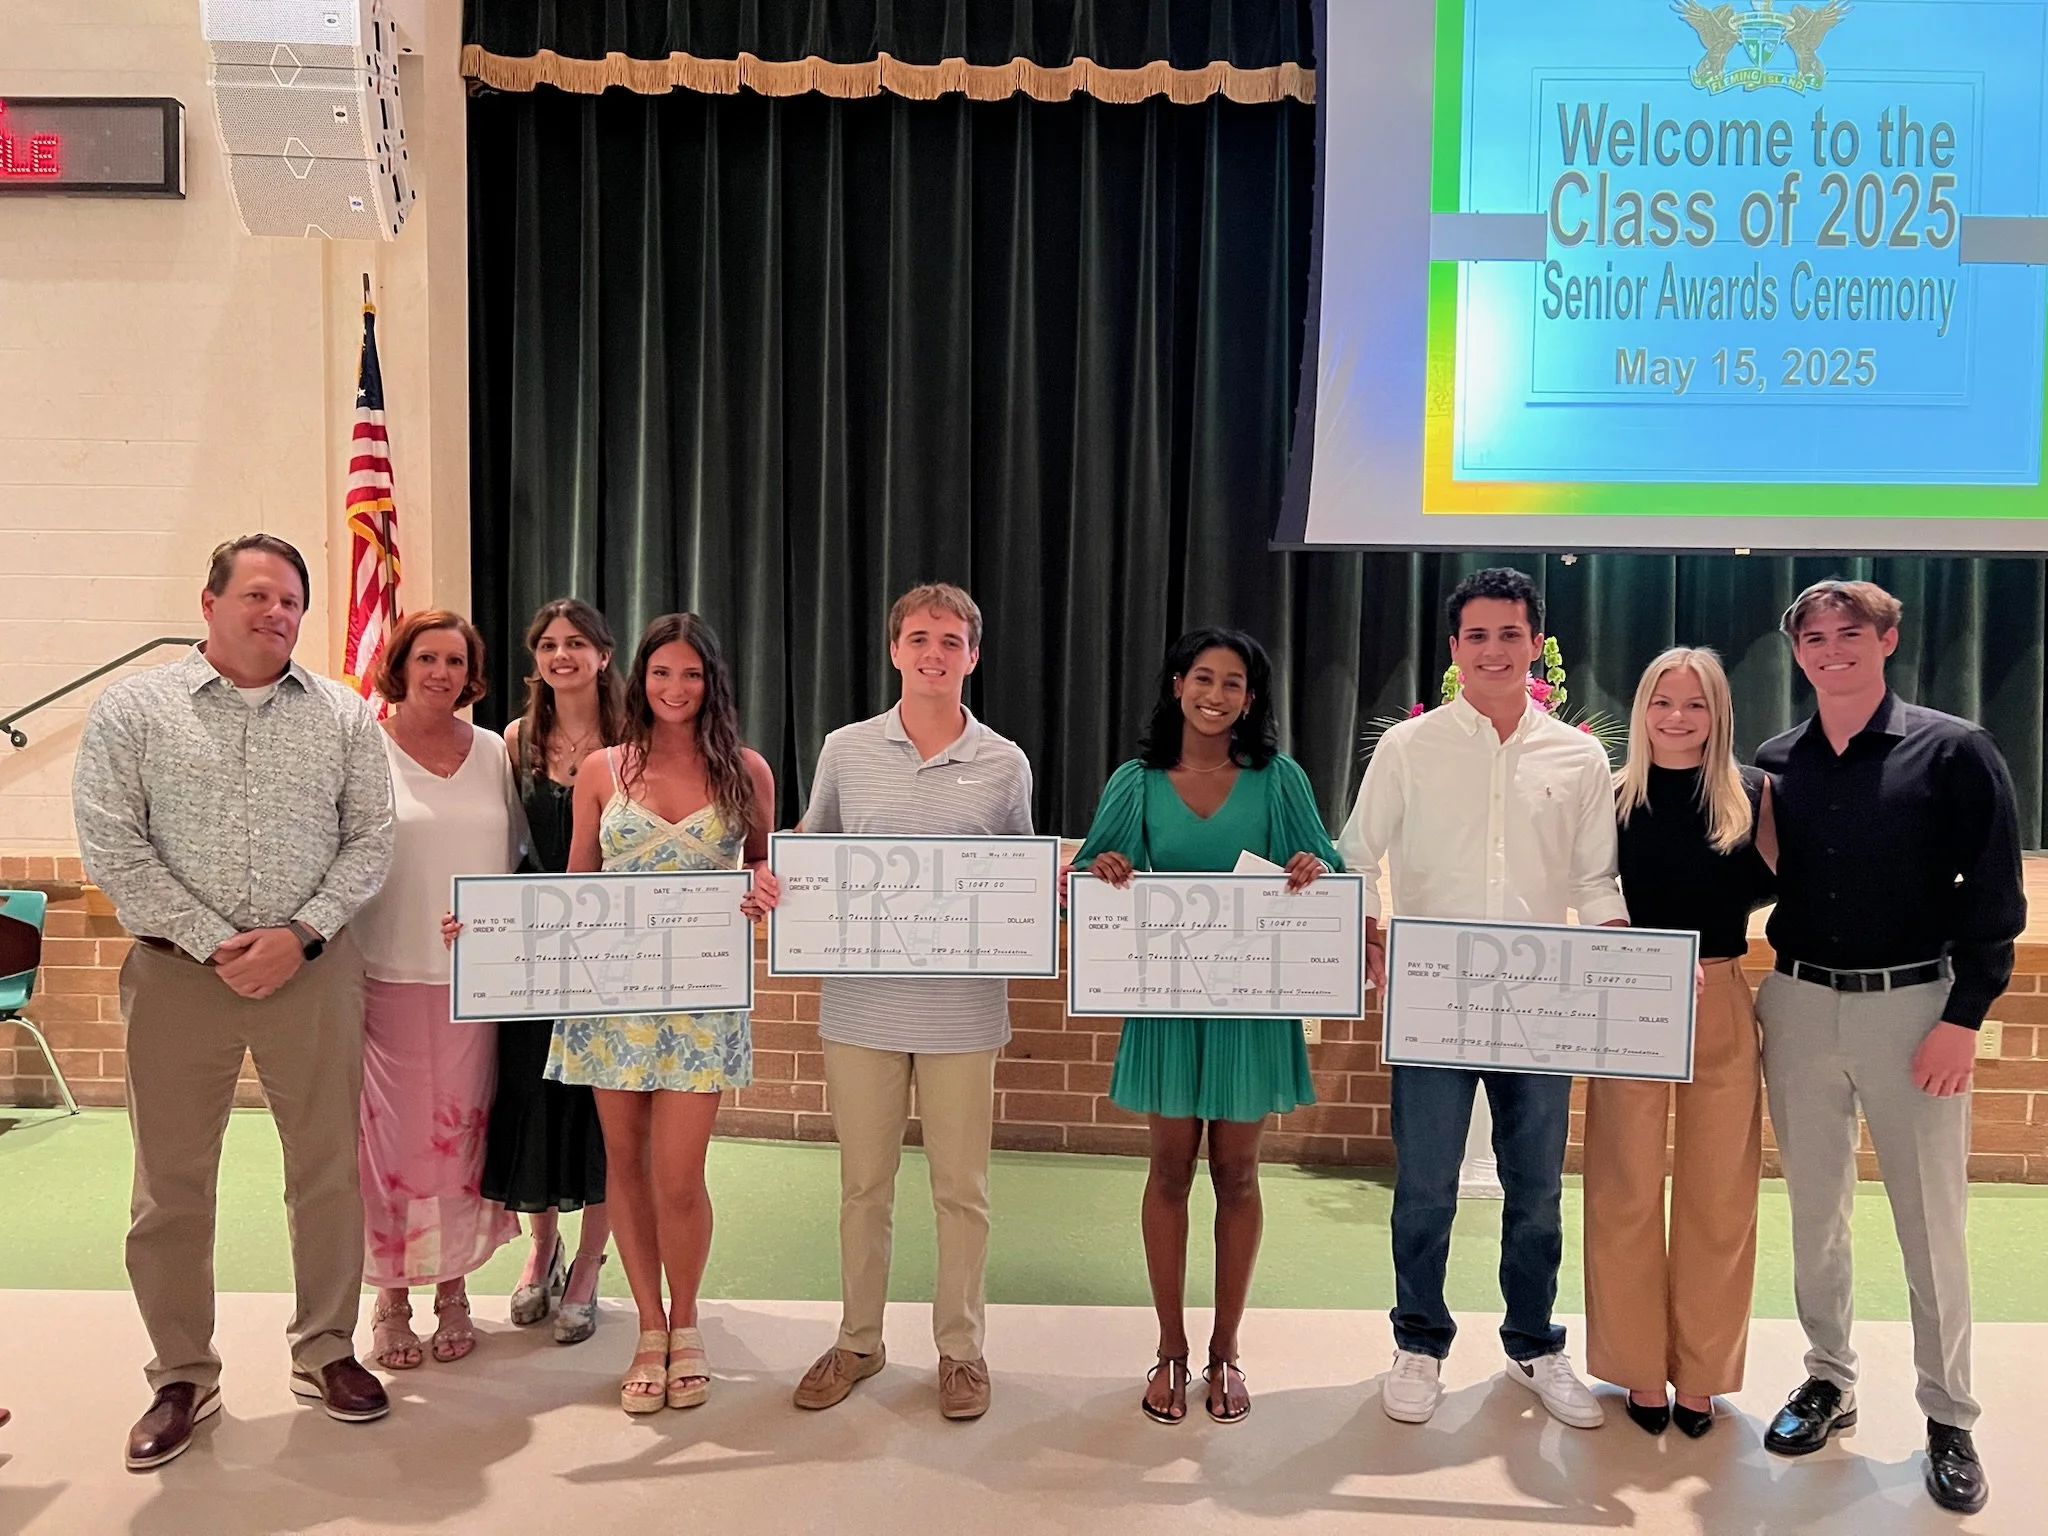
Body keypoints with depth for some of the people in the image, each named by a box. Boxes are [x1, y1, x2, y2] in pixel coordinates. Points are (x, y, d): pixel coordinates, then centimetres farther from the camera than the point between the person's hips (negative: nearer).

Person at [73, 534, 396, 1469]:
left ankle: (325, 1352, 26)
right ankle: (183, 1378, 24)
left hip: (313, 967, 1)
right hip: (178, 972, -1)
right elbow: (112, 845, -5)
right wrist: (213, 942, -11)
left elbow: (369, 841, 3)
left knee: (328, 1171, 8)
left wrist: (300, 933, -10)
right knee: (171, 1184, 7)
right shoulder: (133, 709, 1)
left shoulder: (344, 717, 5)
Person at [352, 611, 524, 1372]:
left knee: (462, 1133, 8)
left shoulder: (493, 754, 7)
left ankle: (453, 1290, 23)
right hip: (391, 974, -2)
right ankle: (392, 1298, 18)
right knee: (393, 1136, 3)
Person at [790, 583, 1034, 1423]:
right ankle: (858, 1340, 31)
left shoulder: (1004, 764, 2)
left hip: (963, 1007, -1)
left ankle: (961, 1347, 27)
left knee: (961, 1188, 9)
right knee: (863, 1183, 13)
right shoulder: (845, 750, 3)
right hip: (861, 1000, 1)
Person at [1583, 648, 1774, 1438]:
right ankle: (1640, 1368, 22)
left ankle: (1700, 1373, 24)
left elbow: (1768, 884, 8)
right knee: (1627, 1195, 6)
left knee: (1718, 1196, 9)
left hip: (1721, 1009, 1)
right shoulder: (1613, 797, -1)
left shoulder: (1749, 793, 2)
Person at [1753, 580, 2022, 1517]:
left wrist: (1964, 1018, -10)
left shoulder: (1953, 752, -3)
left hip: (1913, 1007, -3)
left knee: (1931, 1220, 4)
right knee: (1814, 1208, 12)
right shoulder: (1773, 764, 7)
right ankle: (1829, 1381, 27)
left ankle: (1949, 1420, 18)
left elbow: (1994, 895, -5)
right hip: (1798, 1007, 3)